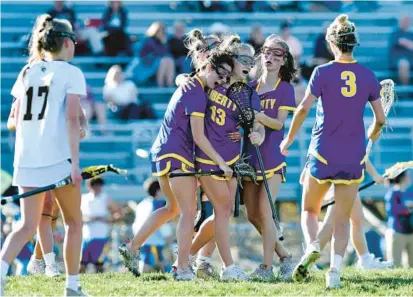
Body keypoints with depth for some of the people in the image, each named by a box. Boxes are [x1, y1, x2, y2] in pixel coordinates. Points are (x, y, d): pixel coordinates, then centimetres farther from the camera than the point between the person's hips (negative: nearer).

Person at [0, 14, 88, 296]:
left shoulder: (27, 72, 13)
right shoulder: (71, 73, -2)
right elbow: (72, 119, -12)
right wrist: (75, 163, -13)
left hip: (26, 158, 5)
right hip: (58, 157, -4)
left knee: (28, 226, 5)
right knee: (74, 222, 13)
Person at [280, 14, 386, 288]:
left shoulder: (323, 72, -7)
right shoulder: (368, 76, 1)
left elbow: (304, 108, -15)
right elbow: (380, 119, 4)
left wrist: (289, 139, -2)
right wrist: (371, 136, 26)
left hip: (323, 155, -2)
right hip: (354, 158, 2)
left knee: (310, 210, 16)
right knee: (342, 219, 9)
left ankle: (312, 247, -12)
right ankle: (335, 269, -6)